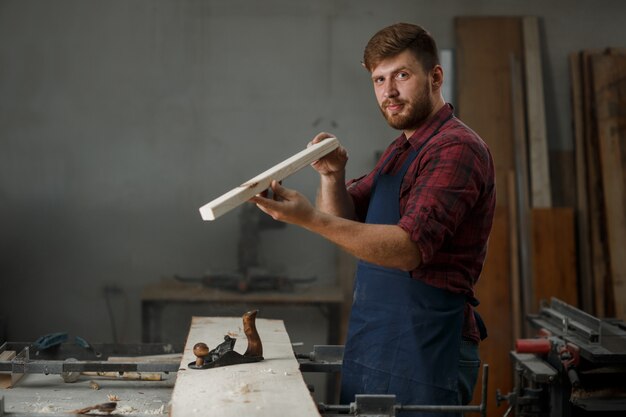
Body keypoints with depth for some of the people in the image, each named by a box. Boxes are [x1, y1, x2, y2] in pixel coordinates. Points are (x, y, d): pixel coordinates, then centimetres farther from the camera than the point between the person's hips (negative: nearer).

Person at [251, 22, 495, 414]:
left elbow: (410, 247, -25)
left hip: (423, 353, -9)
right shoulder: (400, 150, 16)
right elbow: (347, 219, 14)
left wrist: (311, 218, -32)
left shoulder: (456, 148, -14)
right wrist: (332, 176, -7)